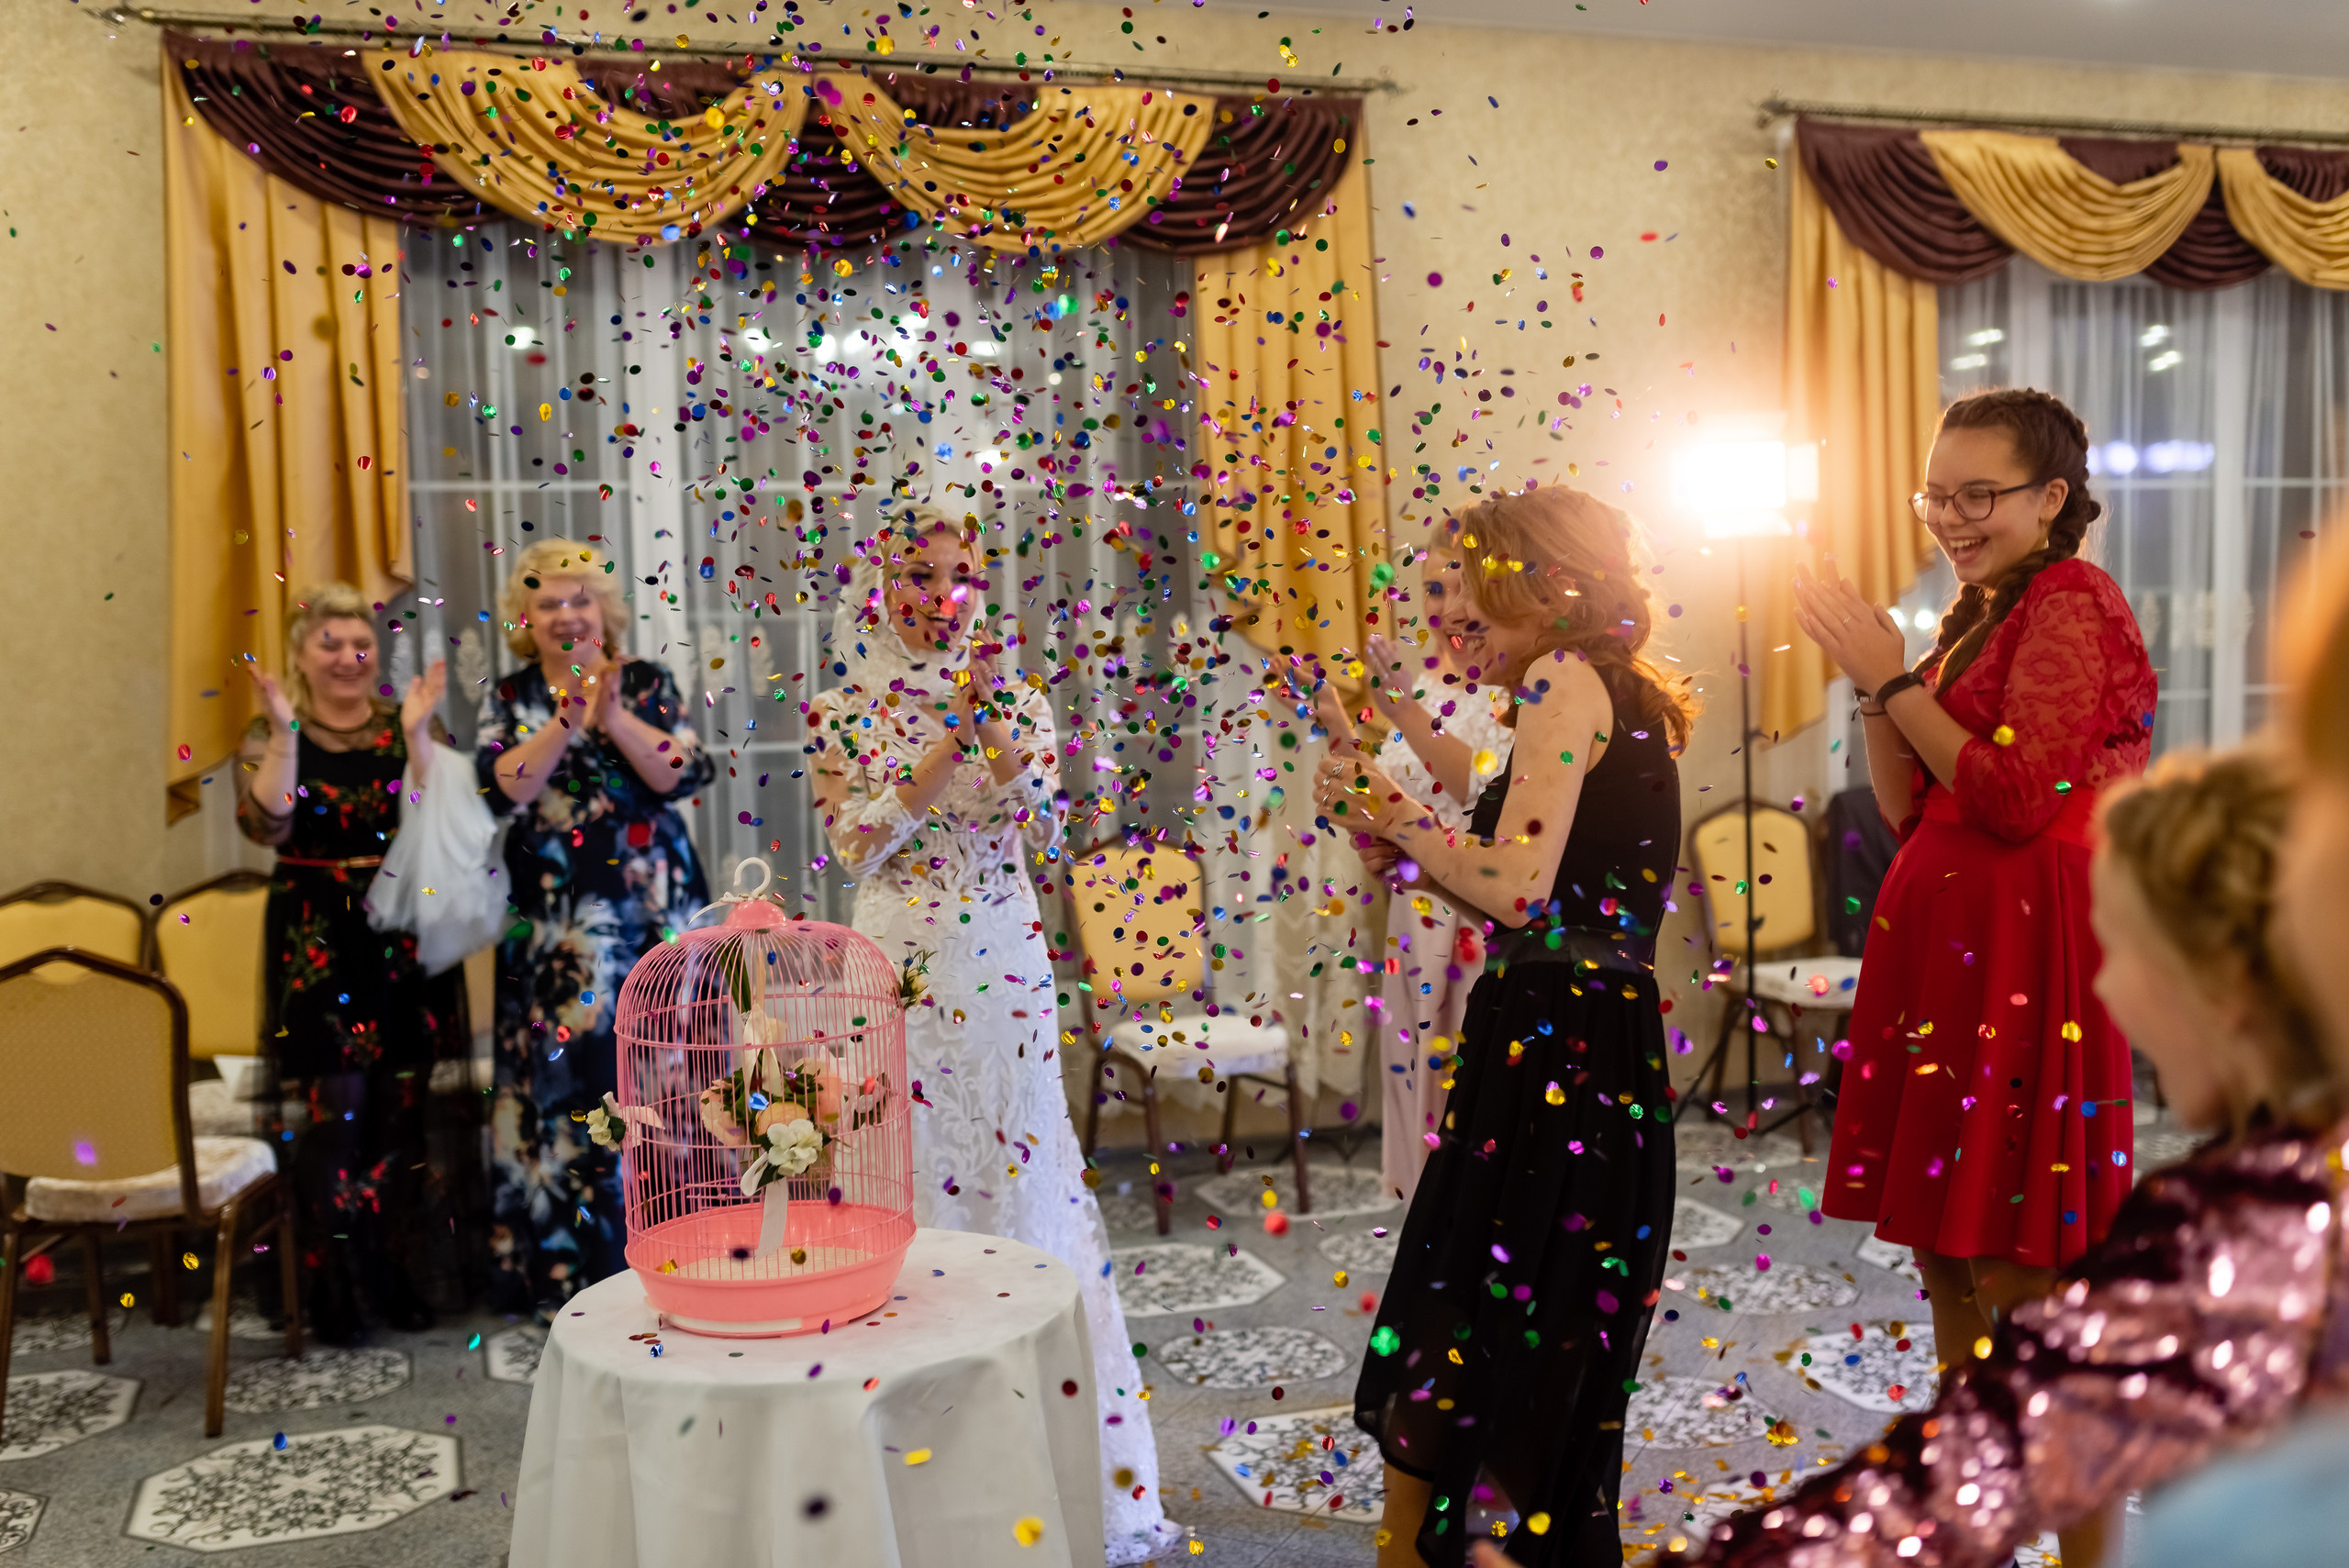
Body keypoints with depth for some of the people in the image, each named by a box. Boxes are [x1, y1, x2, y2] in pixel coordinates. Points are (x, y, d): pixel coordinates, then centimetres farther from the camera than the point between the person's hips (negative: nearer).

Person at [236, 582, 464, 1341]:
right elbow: (265, 825, -14)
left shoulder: (405, 724, 6)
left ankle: (399, 1278, 19)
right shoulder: (270, 734, 3)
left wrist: (416, 732, -16)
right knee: (335, 1109, -4)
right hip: (319, 942, -2)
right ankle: (334, 1291, 10)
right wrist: (286, 731, -19)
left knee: (401, 1109, 7)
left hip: (406, 937, 2)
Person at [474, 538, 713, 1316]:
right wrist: (567, 721, -17)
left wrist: (615, 718, -18)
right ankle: (568, 1266, 10)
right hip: (552, 922, 0)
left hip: (651, 910, 0)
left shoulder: (646, 681, 6)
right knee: (564, 1076, 0)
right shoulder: (508, 698, 8)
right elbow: (504, 788, -7)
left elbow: (684, 776, -7)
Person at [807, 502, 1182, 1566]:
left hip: (1006, 966, 1)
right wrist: (953, 738, -15)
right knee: (916, 1170, 3)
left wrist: (994, 719, -17)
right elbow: (857, 842, -8)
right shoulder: (847, 709, 3)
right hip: (903, 961, -1)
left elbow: (1044, 821, -4)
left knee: (1025, 1168, 2)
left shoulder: (1013, 698, 7)